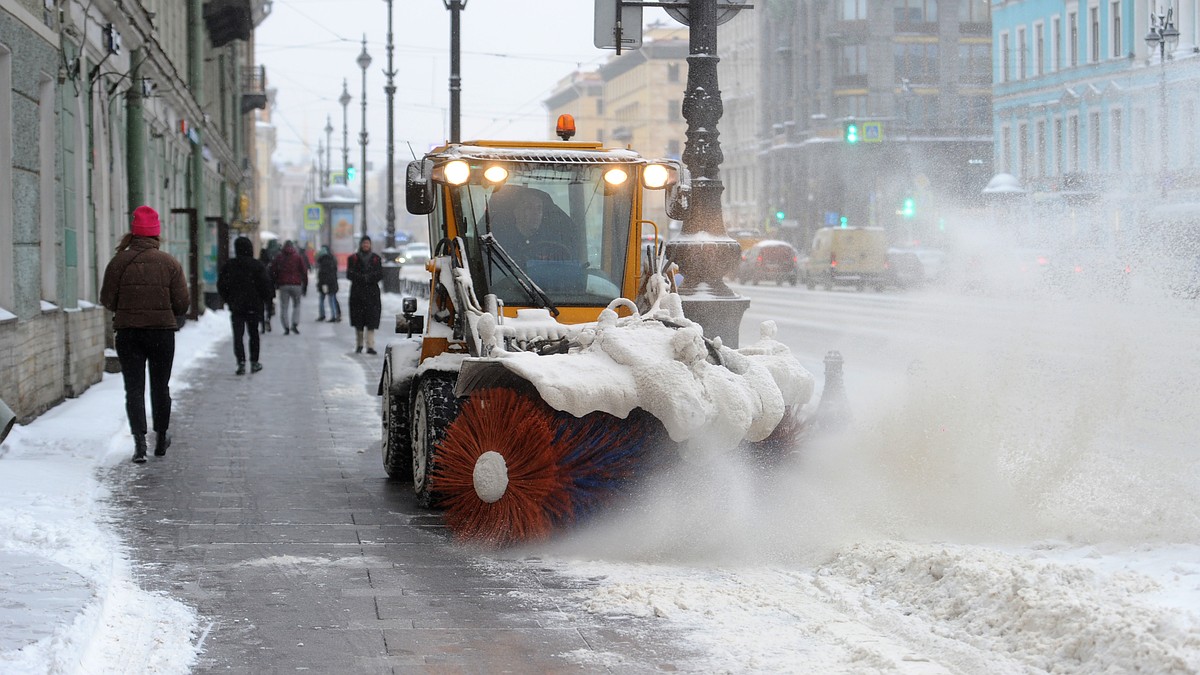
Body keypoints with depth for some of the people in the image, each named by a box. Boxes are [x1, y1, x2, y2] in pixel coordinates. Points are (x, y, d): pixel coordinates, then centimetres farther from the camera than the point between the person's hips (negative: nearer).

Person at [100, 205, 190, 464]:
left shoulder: (119, 262, -5)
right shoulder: (170, 263, -4)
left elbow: (107, 299, -1)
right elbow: (182, 302, -5)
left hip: (128, 332, -1)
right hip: (162, 331, 1)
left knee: (134, 388, 0)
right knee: (160, 386, 15)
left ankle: (139, 441, -15)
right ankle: (161, 439, 26)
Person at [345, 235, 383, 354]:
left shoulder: (376, 258, 10)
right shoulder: (353, 258, 8)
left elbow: (380, 275, 1)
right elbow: (349, 274, -3)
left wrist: (368, 277, -14)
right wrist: (364, 278, -14)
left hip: (372, 292, 0)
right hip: (357, 293, 0)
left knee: (371, 321, -9)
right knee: (358, 322, 4)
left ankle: (370, 346, -12)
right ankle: (358, 345, 16)